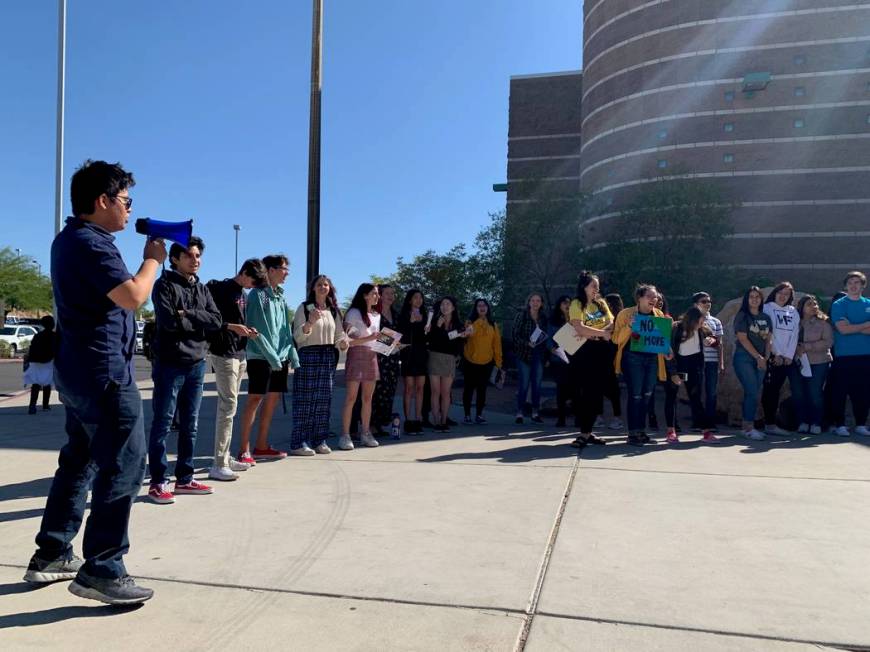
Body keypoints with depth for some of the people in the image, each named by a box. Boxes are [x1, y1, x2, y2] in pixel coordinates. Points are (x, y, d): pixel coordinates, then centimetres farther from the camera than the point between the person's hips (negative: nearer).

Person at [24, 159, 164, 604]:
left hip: (80, 370, 11)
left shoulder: (72, 238, 16)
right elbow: (133, 296, -26)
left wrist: (148, 257, 14)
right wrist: (153, 258, -9)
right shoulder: (90, 243, -17)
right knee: (124, 467, -6)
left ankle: (50, 555, 26)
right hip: (103, 372, -11)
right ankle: (101, 571, -1)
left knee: (79, 462, 17)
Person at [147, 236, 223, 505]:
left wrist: (188, 314, -11)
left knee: (190, 426, 11)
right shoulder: (164, 285, -4)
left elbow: (216, 321, 1)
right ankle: (158, 483, 6)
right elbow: (168, 321, -19)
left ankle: (184, 479, 20)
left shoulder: (202, 289, 15)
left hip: (197, 364, 7)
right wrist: (198, 320, -6)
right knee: (162, 424, -1)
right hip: (170, 364, -6)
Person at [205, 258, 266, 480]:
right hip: (223, 353, -9)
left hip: (240, 353, 9)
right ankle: (218, 464, -7)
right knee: (228, 406, -11)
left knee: (228, 406, 11)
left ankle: (225, 456, 18)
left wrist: (247, 331, 5)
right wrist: (232, 327, -22)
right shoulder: (222, 288, -10)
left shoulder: (244, 294, 16)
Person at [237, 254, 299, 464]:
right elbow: (256, 330, -16)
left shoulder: (281, 296, 14)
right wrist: (271, 355, -19)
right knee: (255, 399, -7)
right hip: (260, 357, -8)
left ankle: (262, 446, 20)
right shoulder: (257, 294, -9)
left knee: (273, 398, 10)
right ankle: (244, 449, -1)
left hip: (281, 357, 8)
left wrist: (292, 354, 7)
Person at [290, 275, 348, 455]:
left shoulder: (333, 311, 15)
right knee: (305, 400, -6)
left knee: (324, 400, 6)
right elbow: (297, 336, -7)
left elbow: (339, 334, 15)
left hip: (328, 357, 5)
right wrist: (310, 322, -23)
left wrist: (342, 343, -7)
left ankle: (319, 440, 14)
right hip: (308, 356, -5)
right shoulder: (304, 308, -1)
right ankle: (298, 443, -2)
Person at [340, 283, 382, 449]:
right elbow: (346, 339, -12)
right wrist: (368, 338, -18)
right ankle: (345, 435, -5)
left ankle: (365, 433, 11)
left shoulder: (376, 315, 18)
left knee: (368, 397, 6)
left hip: (372, 356, 6)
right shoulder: (354, 313, -3)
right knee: (351, 397, -8)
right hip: (357, 354, -6)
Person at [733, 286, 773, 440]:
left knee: (754, 394, 5)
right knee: (752, 392, -13)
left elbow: (768, 340, 13)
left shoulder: (766, 317, 14)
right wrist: (758, 357, -10)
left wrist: (765, 358, 0)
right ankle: (749, 427, -8)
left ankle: (747, 426, 10)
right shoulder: (742, 316, -3)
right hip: (744, 358, -6)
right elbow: (743, 339, -9)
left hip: (761, 360, 6)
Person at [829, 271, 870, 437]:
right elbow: (842, 329, -12)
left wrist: (853, 327, -11)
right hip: (844, 355, -3)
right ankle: (839, 425, 7)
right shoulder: (838, 305, 0)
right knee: (840, 391, -1)